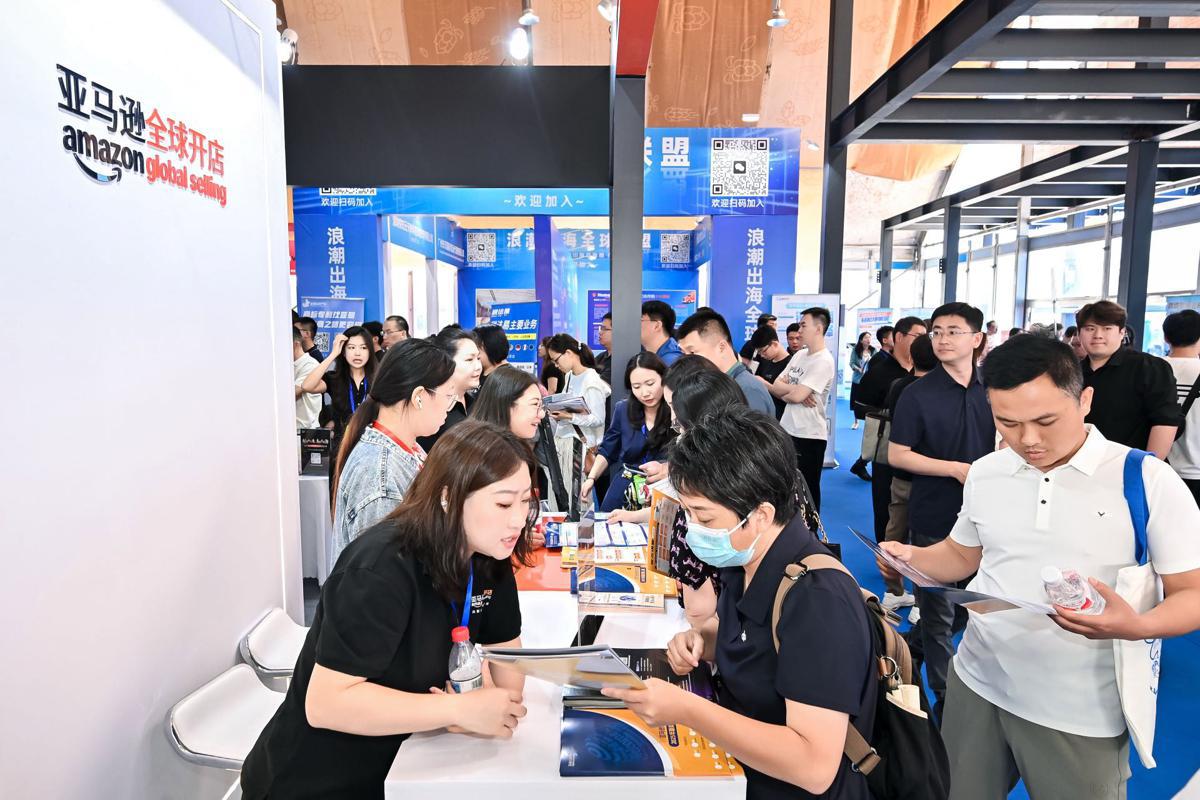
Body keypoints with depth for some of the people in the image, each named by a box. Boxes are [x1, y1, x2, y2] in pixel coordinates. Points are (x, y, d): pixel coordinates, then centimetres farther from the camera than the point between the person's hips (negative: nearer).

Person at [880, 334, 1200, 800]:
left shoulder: (1148, 481, -11)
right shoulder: (985, 474, 1)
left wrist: (1137, 626, -28)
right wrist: (910, 557, -7)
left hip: (1081, 713, -3)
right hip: (977, 685, 4)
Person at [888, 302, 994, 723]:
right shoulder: (918, 394, -9)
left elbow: (1002, 446, 16)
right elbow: (897, 455, -10)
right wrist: (957, 469, -16)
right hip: (935, 520, -4)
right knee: (938, 613, 7)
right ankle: (946, 698, 24)